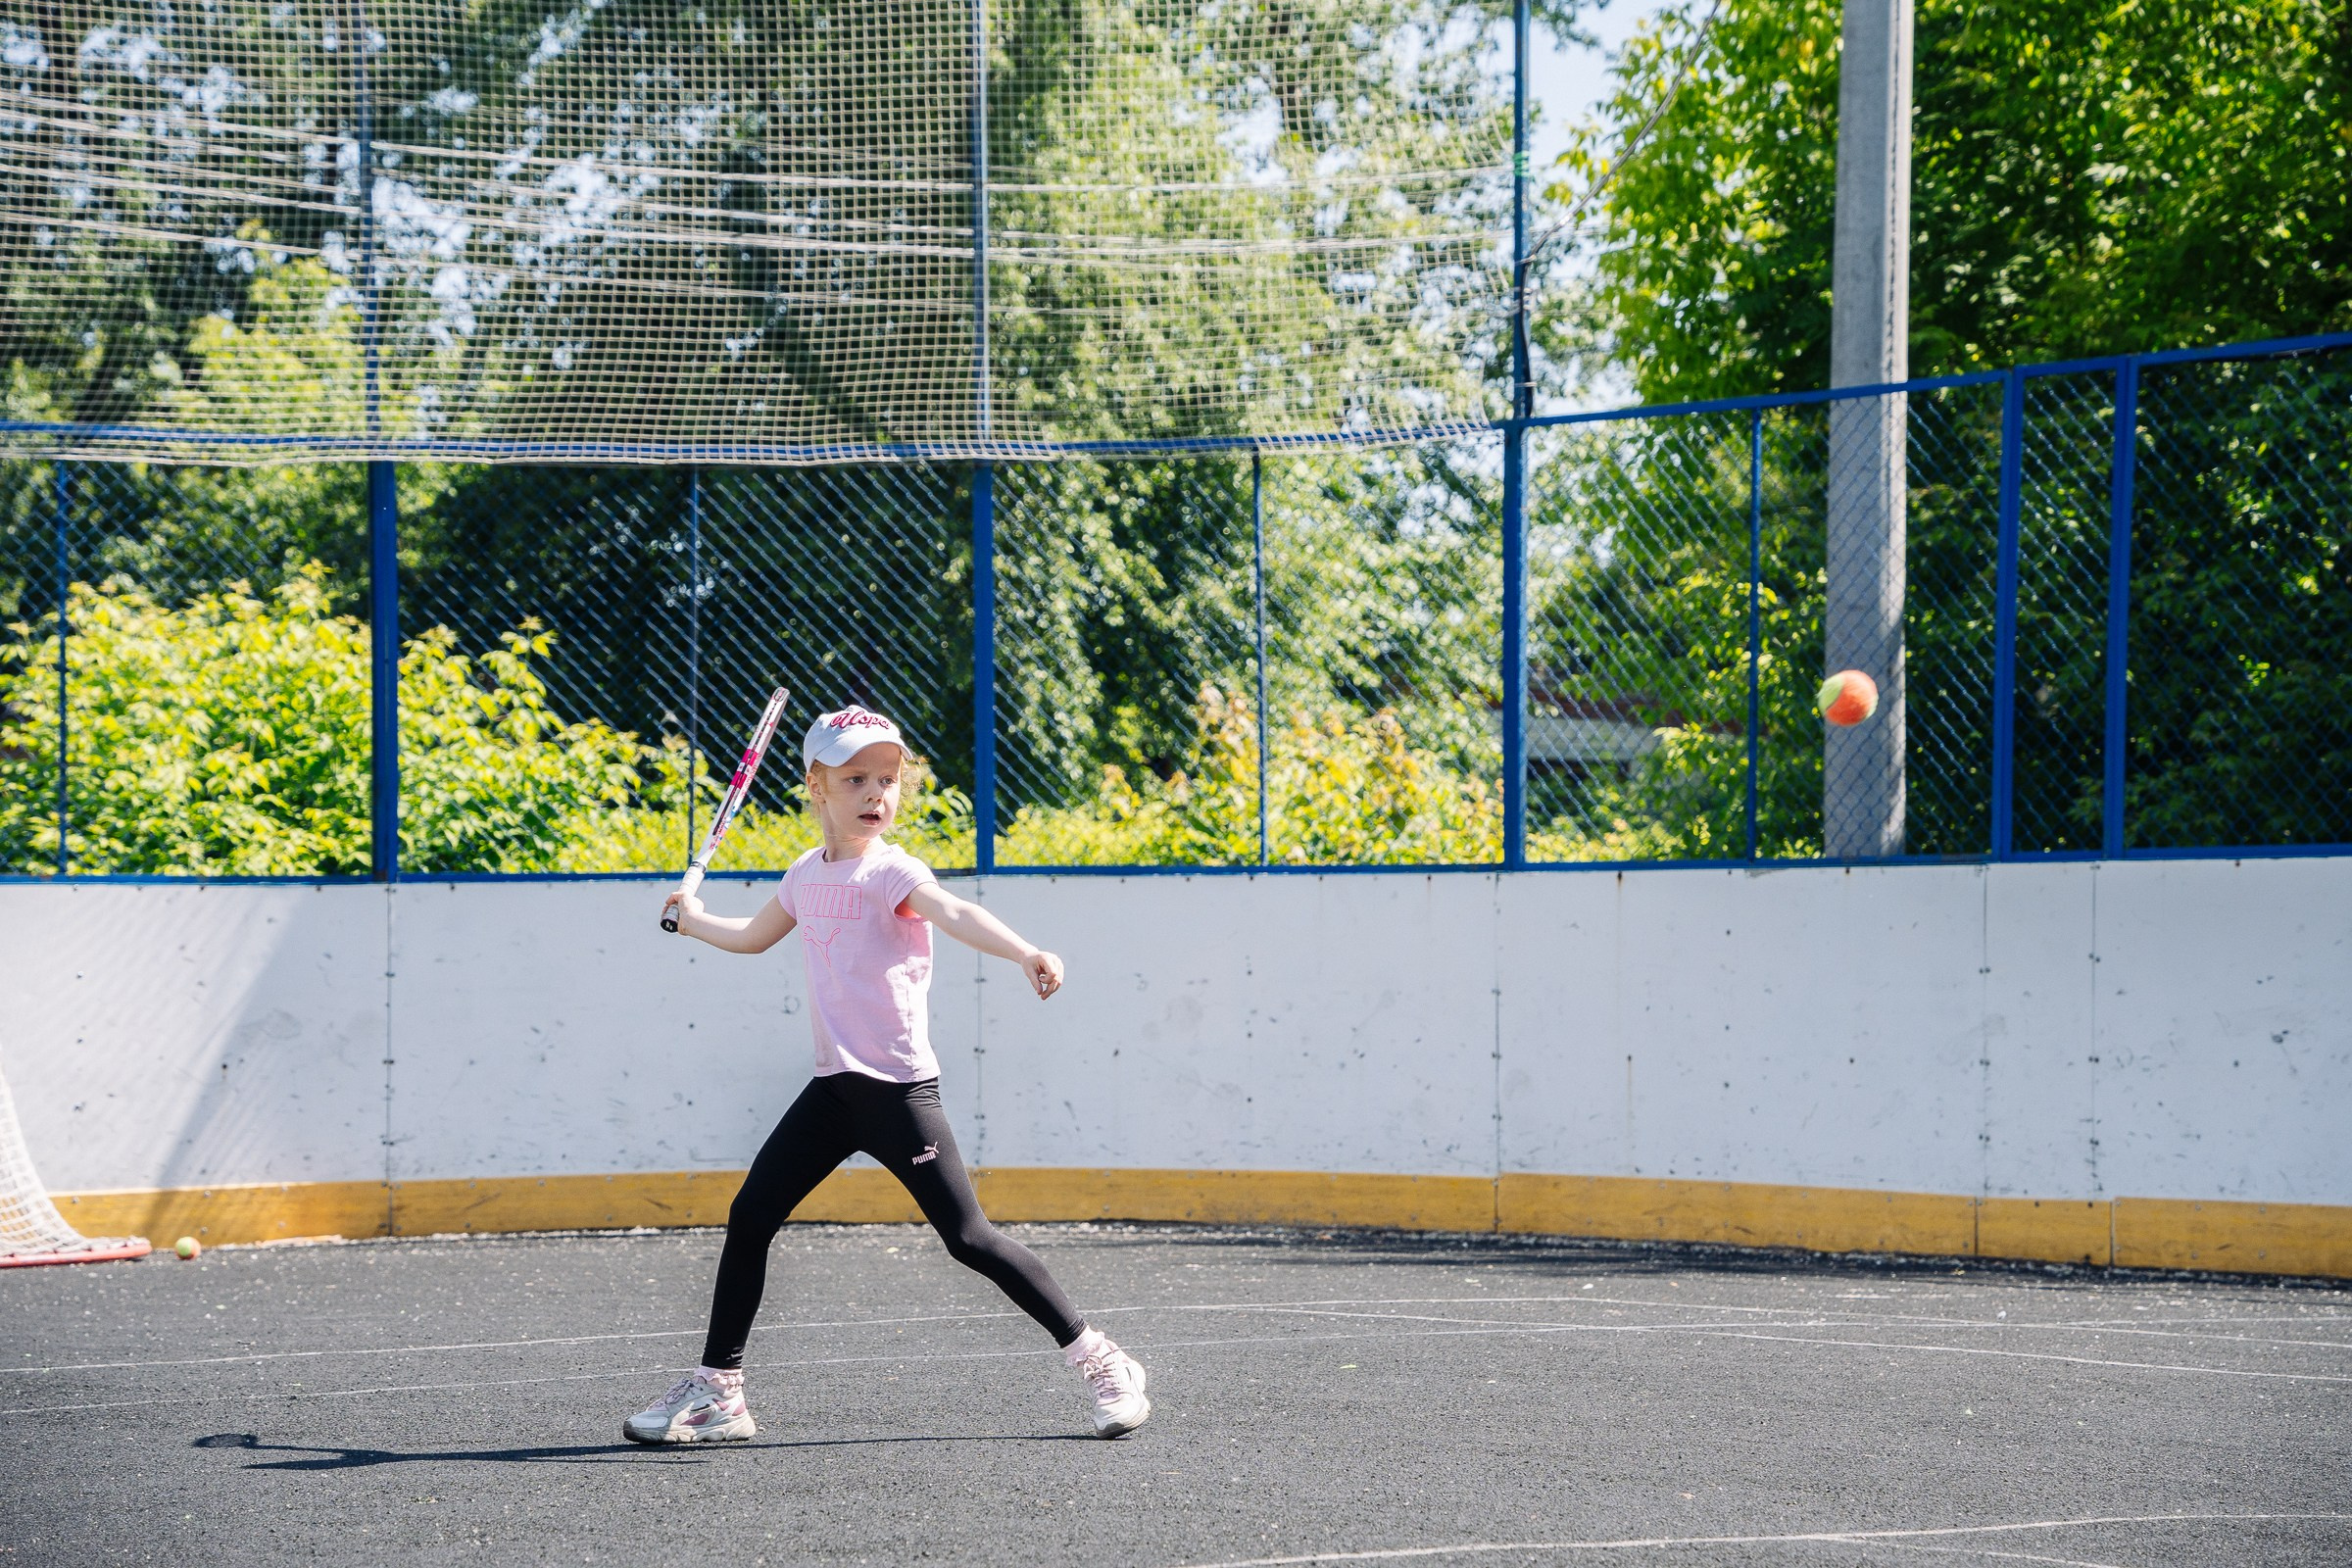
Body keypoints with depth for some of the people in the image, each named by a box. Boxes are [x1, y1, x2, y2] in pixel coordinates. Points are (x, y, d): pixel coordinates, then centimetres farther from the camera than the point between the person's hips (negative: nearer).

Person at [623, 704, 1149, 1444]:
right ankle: (717, 1389, 14)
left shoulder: (889, 871, -10)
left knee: (967, 1236, -10)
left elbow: (955, 914, -31)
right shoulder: (807, 876, 12)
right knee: (750, 1216, 4)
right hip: (834, 1086, 7)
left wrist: (1026, 953, -47)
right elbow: (754, 936, 35)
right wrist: (692, 919, 39)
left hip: (898, 1089, -7)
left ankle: (1099, 1361, 0)